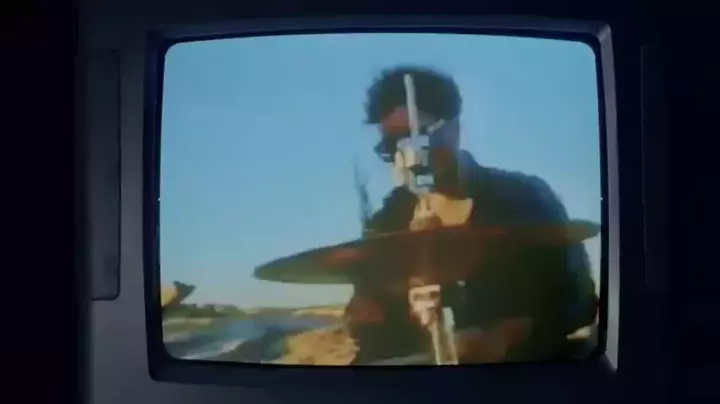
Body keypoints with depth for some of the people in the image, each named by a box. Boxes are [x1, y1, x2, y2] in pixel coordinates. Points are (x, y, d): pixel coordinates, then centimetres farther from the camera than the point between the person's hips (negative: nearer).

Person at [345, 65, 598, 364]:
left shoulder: (523, 197, 2)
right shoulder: (387, 223, 8)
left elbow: (576, 297, -3)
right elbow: (370, 328, 5)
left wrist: (504, 338, -19)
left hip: (529, 364, -2)